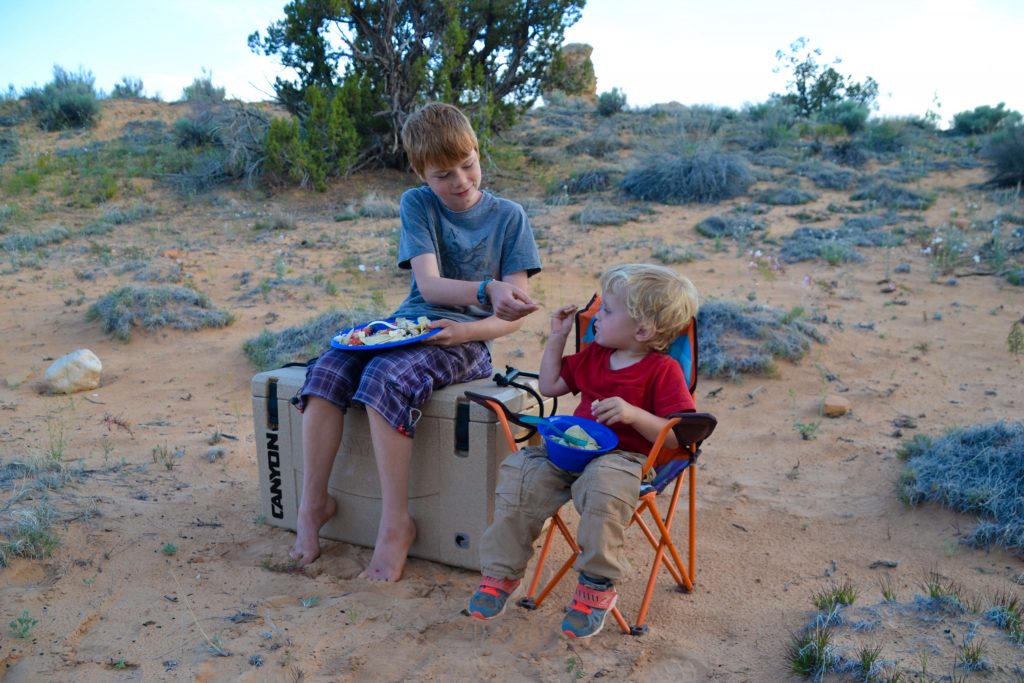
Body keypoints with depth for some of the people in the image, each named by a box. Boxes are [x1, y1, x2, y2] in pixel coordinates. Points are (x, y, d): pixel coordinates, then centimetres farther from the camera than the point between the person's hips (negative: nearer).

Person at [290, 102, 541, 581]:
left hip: (465, 340, -3)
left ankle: (395, 524, -23)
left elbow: (512, 316, -2)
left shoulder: (508, 216, 1)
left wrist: (466, 330, -21)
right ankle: (313, 504, -7)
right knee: (326, 371, -23)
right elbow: (429, 285, -11)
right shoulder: (417, 203, 4)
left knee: (385, 379, -32)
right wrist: (488, 290, -30)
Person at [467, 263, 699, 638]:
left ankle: (596, 588, -21)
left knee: (603, 488, -39)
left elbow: (676, 435, -11)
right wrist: (557, 337, 18)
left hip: (623, 456, -6)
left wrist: (634, 414, -25)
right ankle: (501, 573, -4)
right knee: (519, 474, -16)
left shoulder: (663, 370, -6)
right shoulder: (594, 355, 17)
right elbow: (551, 385, 24)